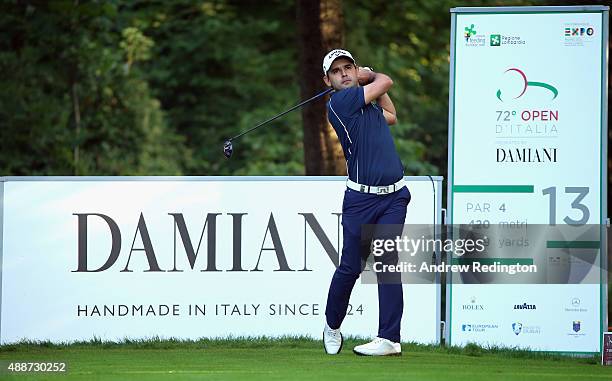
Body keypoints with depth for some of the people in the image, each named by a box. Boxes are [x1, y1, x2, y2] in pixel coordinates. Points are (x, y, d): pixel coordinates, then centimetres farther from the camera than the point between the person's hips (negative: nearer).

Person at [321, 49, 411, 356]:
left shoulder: (367, 104, 17)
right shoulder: (339, 102, -6)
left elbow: (390, 117, 38)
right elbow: (385, 81, 0)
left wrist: (366, 76, 33)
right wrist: (373, 77, 22)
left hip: (394, 195, 4)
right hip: (361, 198, -4)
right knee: (350, 267, -1)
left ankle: (389, 339, -14)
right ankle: (332, 325, 25)